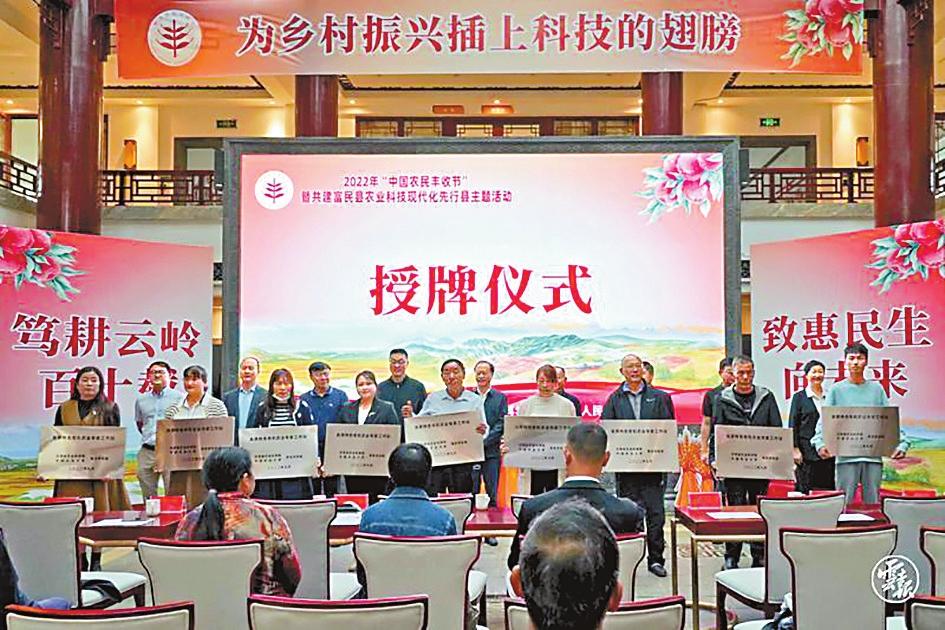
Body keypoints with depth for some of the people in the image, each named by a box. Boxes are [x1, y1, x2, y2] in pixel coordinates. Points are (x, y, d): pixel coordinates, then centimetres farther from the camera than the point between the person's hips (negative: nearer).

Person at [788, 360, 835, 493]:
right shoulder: (799, 397, 4)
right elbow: (793, 425, 1)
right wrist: (795, 449, -7)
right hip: (808, 452, -3)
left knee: (829, 489, 1)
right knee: (806, 491, -3)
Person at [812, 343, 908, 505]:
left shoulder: (876, 389, 11)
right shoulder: (837, 389, 6)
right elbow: (823, 421, -1)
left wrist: (902, 443, -6)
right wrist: (820, 443, -17)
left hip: (873, 455, 2)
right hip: (846, 456, -2)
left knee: (872, 502, 6)